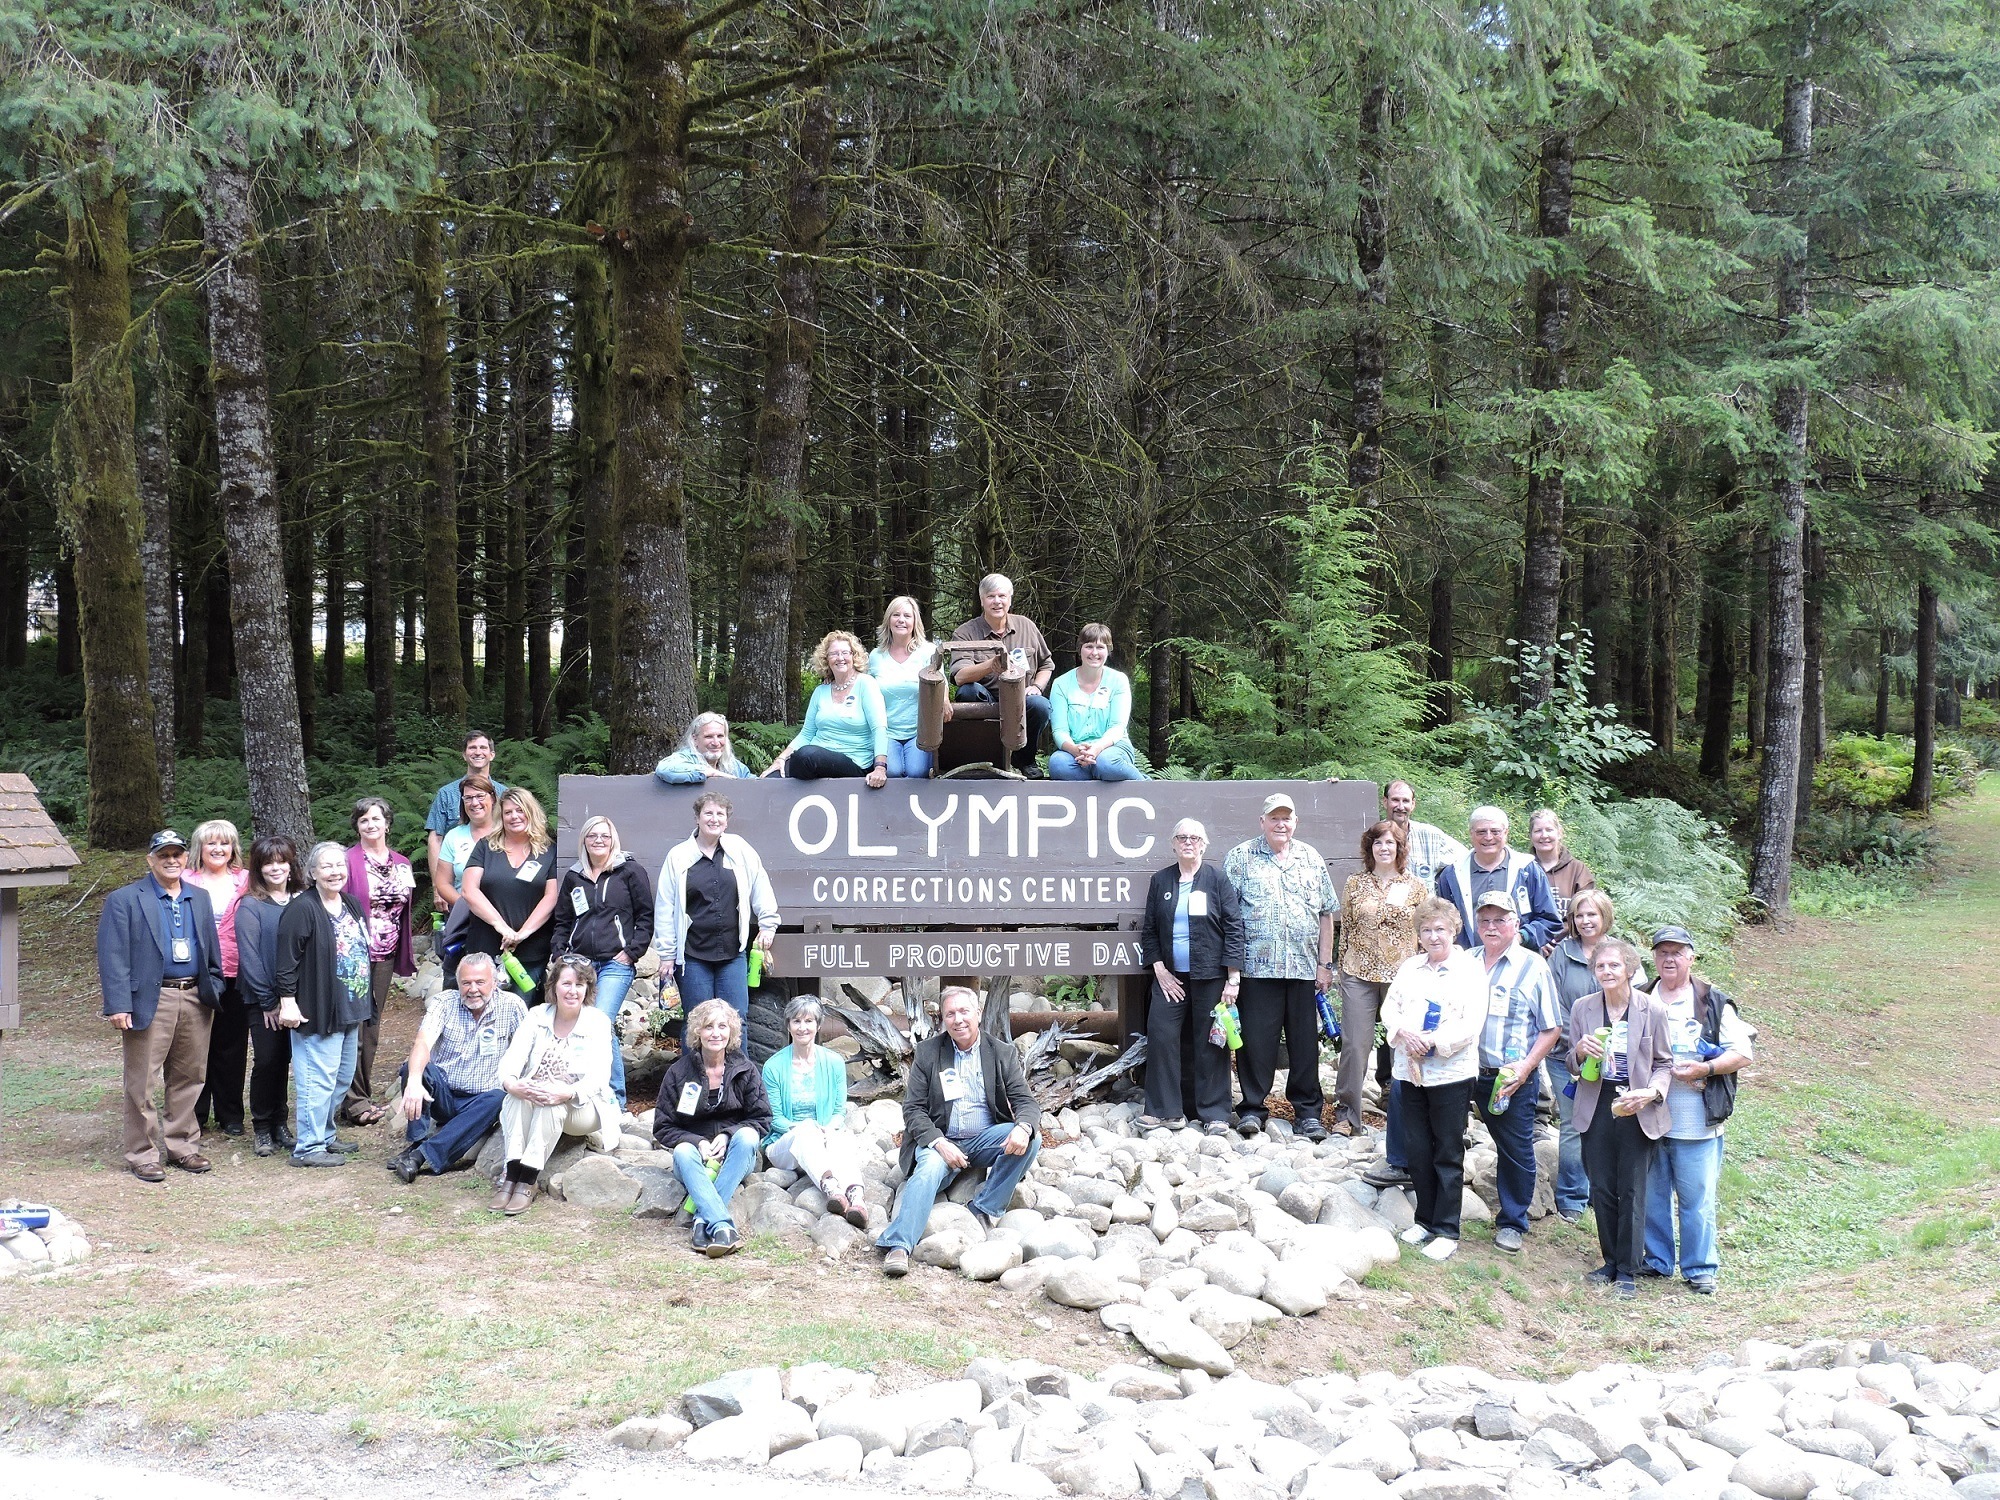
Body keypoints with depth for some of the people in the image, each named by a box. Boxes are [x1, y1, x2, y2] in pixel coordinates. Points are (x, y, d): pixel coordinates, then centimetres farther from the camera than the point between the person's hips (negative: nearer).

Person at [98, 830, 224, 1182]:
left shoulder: (200, 898, 14)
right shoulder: (124, 899, -2)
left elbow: (212, 951, 19)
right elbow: (112, 955, -8)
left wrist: (213, 991, 8)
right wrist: (117, 1005, -15)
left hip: (195, 999, 5)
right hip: (150, 1002, -5)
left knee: (188, 1078, 11)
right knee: (141, 1083, 0)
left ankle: (183, 1146, 22)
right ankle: (143, 1155, 8)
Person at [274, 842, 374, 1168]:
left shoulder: (354, 906, 11)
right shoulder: (302, 910, -14)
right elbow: (287, 960, -16)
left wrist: (363, 1005, 20)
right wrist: (288, 1002, -19)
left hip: (350, 1010, 9)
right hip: (317, 1011, -9)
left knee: (342, 1079, 16)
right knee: (319, 1078, -6)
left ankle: (324, 1134, 29)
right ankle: (308, 1147, 2)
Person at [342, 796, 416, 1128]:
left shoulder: (401, 864, 13)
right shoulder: (348, 860, -5)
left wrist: (405, 953, 15)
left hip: (386, 953, 6)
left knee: (372, 1025, 10)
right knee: (357, 1023, -7)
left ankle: (363, 1093, 17)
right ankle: (355, 1100, -3)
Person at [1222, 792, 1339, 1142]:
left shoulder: (1311, 859, 13)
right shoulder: (1240, 858, 3)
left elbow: (1326, 914, 14)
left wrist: (1325, 964, 8)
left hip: (1304, 967, 3)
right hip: (1257, 967, -3)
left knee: (1305, 1040, 6)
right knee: (1256, 1039, -1)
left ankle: (1308, 1110, 16)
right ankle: (1252, 1108, 11)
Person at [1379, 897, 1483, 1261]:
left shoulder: (1469, 969, -6)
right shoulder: (1410, 967, 11)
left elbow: (1471, 1024, -14)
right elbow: (1389, 1007, 8)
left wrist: (1433, 1042, -20)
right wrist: (1404, 1033, -12)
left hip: (1451, 1073, -5)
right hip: (1411, 1072, 5)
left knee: (1448, 1155, 2)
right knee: (1416, 1150, 11)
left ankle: (1446, 1230, 9)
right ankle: (1426, 1219, 25)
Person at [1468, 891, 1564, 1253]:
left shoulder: (1533, 966, -3)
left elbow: (1551, 1028, -2)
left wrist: (1525, 1067, -12)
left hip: (1517, 1078, -2)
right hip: (1477, 1073, 2)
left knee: (1517, 1149, 6)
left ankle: (1513, 1222, 17)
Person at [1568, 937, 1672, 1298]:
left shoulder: (1652, 1010, -5)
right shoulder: (1583, 1008, 2)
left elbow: (1664, 1062, 2)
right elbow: (1573, 1065, 10)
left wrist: (1652, 1092, -17)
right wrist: (1580, 1052, -14)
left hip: (1637, 1112, -3)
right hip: (1597, 1110, 3)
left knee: (1632, 1191, 1)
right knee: (1602, 1190, 8)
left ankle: (1628, 1270, 11)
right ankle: (1610, 1261, 24)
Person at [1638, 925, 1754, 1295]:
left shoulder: (1713, 1004, 1)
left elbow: (1743, 1054, -1)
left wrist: (1705, 1069, -15)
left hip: (1696, 1123, -3)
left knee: (1697, 1198, 0)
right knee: (1651, 1195, 8)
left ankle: (1701, 1268, 10)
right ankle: (1656, 1260, 21)